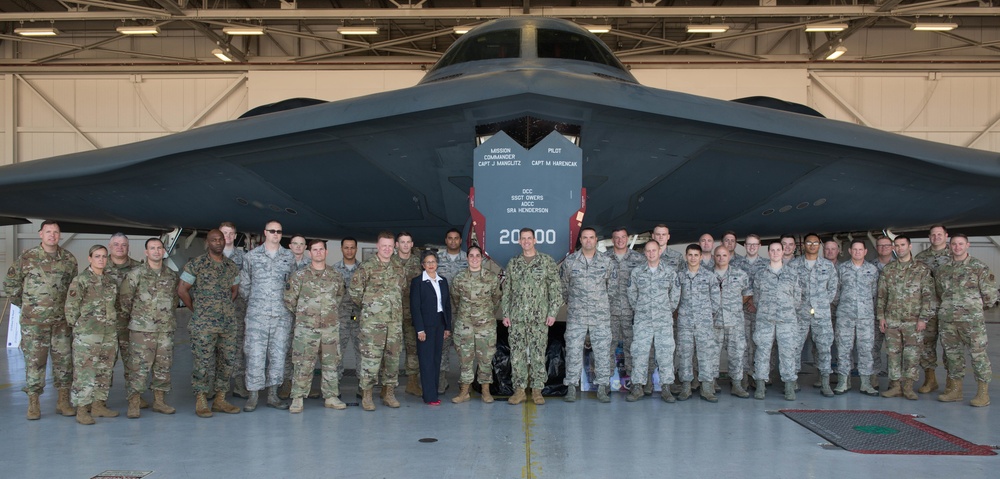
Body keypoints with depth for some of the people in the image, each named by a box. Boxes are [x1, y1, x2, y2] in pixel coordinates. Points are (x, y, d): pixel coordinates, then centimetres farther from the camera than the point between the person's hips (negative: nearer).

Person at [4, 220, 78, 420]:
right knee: (34, 361, 2)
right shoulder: (27, 258, -3)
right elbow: (10, 283, 7)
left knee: (64, 360, 5)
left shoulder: (69, 259, 4)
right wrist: (24, 303, 7)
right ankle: (33, 404, 11)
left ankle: (63, 401, 15)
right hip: (33, 321, -2)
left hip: (61, 320, 2)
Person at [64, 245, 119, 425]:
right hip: (87, 334, -6)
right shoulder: (80, 280, -6)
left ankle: (98, 405, 19)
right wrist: (77, 326, -5)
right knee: (84, 371, -5)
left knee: (105, 371, 10)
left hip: (109, 333, 7)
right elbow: (71, 306, -7)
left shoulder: (111, 281, 12)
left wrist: (113, 324, 13)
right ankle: (82, 410, 1)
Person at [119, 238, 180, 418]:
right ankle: (133, 403, 2)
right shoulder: (135, 274, -4)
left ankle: (159, 400, 19)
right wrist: (128, 317, 4)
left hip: (166, 328, 4)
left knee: (163, 366, 8)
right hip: (142, 329, -4)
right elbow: (124, 298, -2)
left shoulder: (172, 275, 9)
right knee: (139, 366, -5)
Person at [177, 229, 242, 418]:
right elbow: (182, 290, -3)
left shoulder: (232, 266, 11)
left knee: (227, 361, 8)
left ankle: (220, 400, 18)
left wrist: (226, 308, 13)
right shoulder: (196, 264, -4)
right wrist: (196, 310, 0)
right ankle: (201, 402, 5)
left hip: (229, 322, 5)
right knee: (202, 362, -4)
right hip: (204, 323, -5)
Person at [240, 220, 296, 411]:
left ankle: (273, 395, 14)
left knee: (278, 354, 5)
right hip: (257, 314, -2)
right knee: (255, 354, -3)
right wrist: (252, 301, 8)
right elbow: (244, 284, 10)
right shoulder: (251, 256, 5)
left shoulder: (289, 257, 10)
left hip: (282, 314, 2)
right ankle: (253, 396, 5)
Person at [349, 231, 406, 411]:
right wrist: (367, 306, 7)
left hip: (395, 320, 5)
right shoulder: (367, 267, -6)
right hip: (372, 321, -5)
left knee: (392, 356, 8)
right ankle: (366, 395, 3)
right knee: (370, 356, -5)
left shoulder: (398, 267, 10)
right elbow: (355, 291, -3)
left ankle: (389, 393, 18)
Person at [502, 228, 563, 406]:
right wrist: (506, 314, 5)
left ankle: (537, 390, 9)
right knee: (517, 353, 1)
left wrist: (553, 312, -6)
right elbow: (507, 291, 12)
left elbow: (555, 289, 0)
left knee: (538, 354, 1)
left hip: (539, 317, -2)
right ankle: (519, 390, 8)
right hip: (517, 317, 2)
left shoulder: (546, 261, 1)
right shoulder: (513, 263, 10)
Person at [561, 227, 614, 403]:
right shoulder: (570, 261, 2)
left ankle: (602, 388, 10)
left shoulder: (606, 262, 5)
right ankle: (571, 387, 8)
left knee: (602, 351, 2)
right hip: (576, 316, -1)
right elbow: (562, 285, 12)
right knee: (573, 350, 0)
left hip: (601, 315, 1)